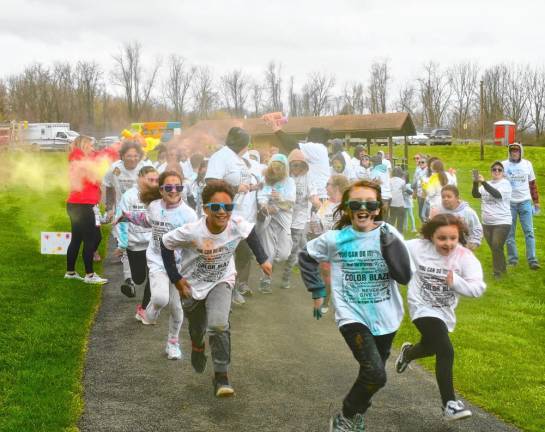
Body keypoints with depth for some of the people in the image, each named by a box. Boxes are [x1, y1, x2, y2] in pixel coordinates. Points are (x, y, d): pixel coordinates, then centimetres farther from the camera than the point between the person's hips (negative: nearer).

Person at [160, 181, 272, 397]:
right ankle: (197, 347, 58)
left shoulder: (237, 225, -26)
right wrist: (176, 278, -14)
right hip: (193, 285, 0)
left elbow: (251, 233, -1)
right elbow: (166, 244, -16)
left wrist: (263, 259, 2)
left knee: (219, 325, -24)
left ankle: (221, 377, -9)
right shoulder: (191, 232, -32)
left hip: (221, 282, 0)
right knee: (197, 329, 19)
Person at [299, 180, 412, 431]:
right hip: (353, 316, -3)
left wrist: (390, 242, -22)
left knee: (372, 374, 17)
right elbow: (306, 257, 11)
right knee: (375, 374, -20)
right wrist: (317, 292, 9)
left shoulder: (388, 234, -6)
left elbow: (404, 276, -15)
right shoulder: (334, 239, -7)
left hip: (385, 318, 3)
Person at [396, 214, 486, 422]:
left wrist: (455, 281, -34)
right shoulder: (418, 247, -18)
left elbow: (478, 287, -22)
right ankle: (449, 404, -11)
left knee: (431, 347, 30)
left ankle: (408, 353, 66)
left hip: (443, 311, 5)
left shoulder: (465, 256, -18)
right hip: (423, 308, -5)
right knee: (446, 351, -21)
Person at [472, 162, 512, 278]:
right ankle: (502, 268, 29)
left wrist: (483, 182, -28)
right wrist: (475, 183, -17)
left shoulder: (505, 183, -6)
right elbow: (475, 194, 1)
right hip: (487, 223, 6)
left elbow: (497, 194, -24)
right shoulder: (487, 184, 11)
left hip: (502, 222, -6)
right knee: (494, 248, 13)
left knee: (496, 247, -11)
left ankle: (498, 272, 1)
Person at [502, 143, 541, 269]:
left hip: (525, 202, 1)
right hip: (509, 203, -1)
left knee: (529, 231, -2)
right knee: (510, 233, 5)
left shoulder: (527, 164, 5)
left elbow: (532, 183, 11)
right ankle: (512, 259, 15)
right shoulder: (504, 165, -2)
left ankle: (532, 260, 0)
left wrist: (536, 201, 11)